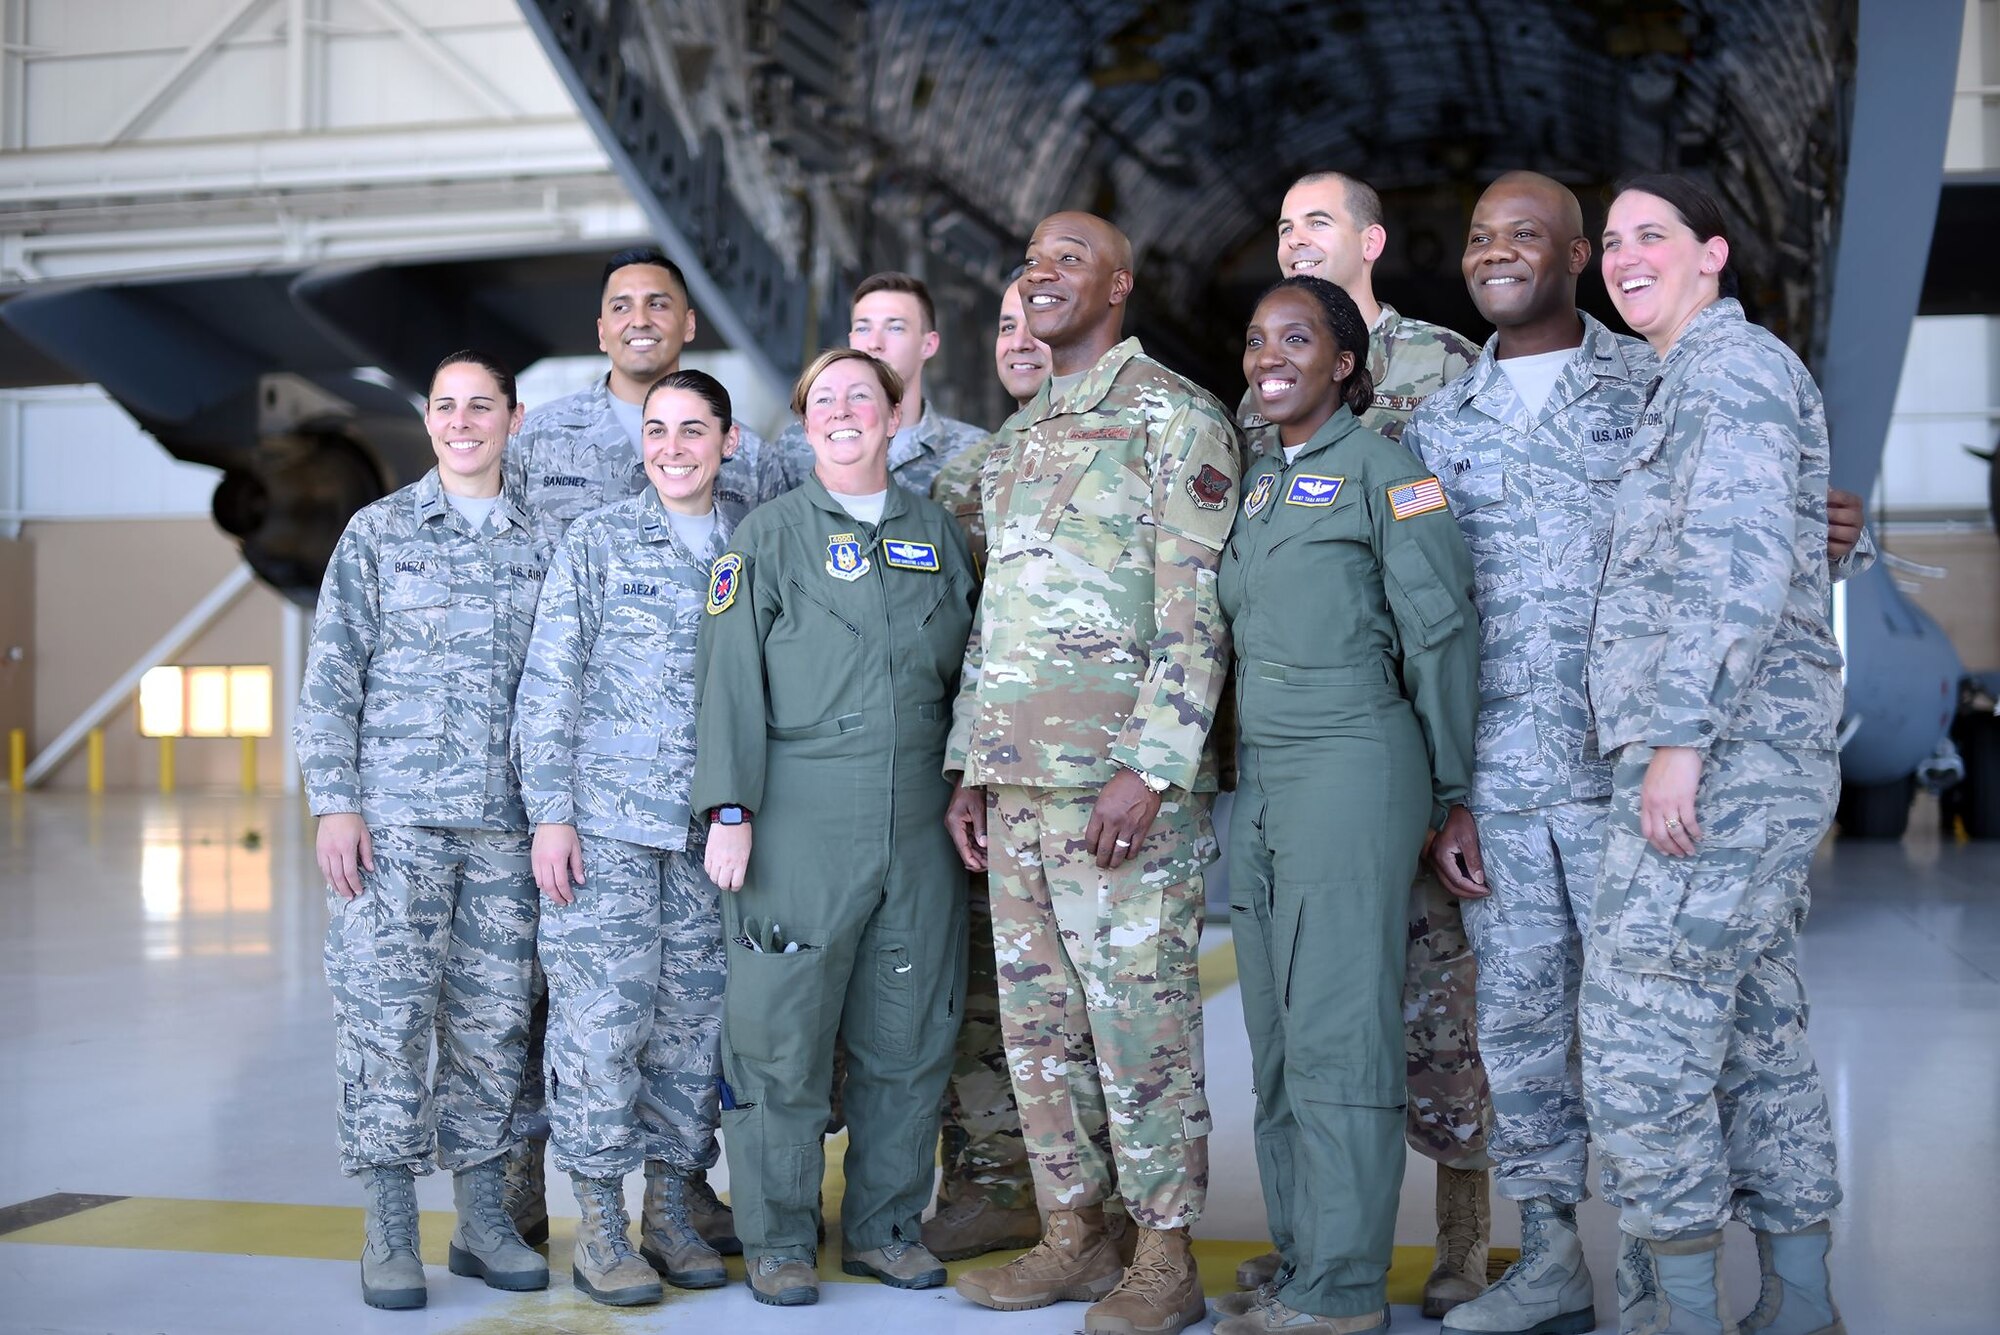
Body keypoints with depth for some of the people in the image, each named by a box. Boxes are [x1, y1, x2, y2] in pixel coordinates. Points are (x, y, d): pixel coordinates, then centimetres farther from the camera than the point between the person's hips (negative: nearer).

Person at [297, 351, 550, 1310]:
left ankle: (480, 1214, 17)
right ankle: (389, 1228, 7)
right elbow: (330, 679, 2)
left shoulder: (545, 540, 10)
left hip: (506, 822, 2)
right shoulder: (378, 531, 5)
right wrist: (335, 805, -6)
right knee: (386, 1012, -3)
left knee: (493, 1017, 5)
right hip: (395, 815, -2)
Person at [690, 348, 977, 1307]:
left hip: (919, 821, 4)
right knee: (781, 1032, -1)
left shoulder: (939, 534, 13)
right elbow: (731, 676, -3)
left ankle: (884, 1227, 21)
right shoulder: (770, 534, 3)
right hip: (800, 820, -3)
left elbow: (966, 675, 17)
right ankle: (778, 1242, 11)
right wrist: (730, 810, -11)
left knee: (909, 1036, 7)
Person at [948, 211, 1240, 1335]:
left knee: (1140, 1022, -3)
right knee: (1039, 1022, 10)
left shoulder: (1175, 415, -4)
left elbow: (1197, 607, -12)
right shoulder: (1015, 437, 20)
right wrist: (971, 765, 16)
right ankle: (1075, 1238, 21)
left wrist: (1150, 768, -19)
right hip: (1018, 782, 8)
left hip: (1122, 782, -8)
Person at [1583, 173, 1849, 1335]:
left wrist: (1680, 735, -22)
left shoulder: (1728, 363, -7)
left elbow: (1743, 555, -19)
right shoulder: (1690, 385, 24)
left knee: (1641, 1032, -9)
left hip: (1720, 760, -10)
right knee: (1759, 1034, 11)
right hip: (1759, 766, 10)